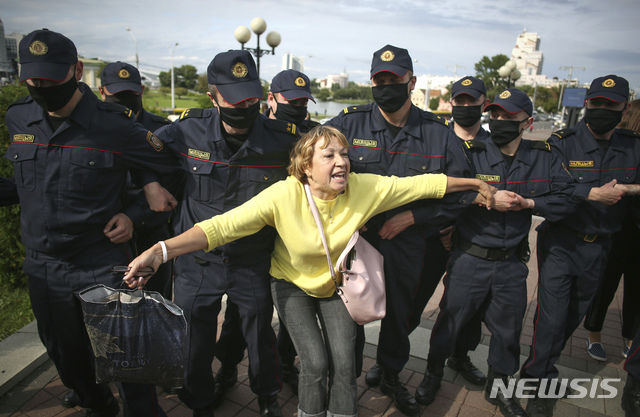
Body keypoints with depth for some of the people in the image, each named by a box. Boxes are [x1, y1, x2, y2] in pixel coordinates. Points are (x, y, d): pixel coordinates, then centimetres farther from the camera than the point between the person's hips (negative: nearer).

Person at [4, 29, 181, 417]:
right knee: (67, 359, 22)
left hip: (102, 267, -6)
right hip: (42, 266, 6)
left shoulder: (115, 127, -15)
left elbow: (173, 169, -6)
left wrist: (133, 213, -11)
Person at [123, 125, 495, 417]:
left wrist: (476, 183, -4)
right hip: (293, 285, -2)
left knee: (344, 363, -4)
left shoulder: (367, 189, -22)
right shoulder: (283, 195, -29)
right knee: (316, 363, -10)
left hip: (337, 284, 2)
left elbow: (423, 184, -13)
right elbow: (223, 226, -34)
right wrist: (161, 251, -43)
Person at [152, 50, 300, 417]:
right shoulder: (187, 131, -12)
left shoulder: (284, 139, -15)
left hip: (254, 263, 0)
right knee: (195, 342, 16)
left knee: (260, 335, 18)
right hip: (197, 260, 1)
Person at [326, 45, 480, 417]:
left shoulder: (439, 133, -3)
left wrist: (411, 216, -11)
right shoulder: (349, 123, -7)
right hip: (355, 236, -1)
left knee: (400, 313, 20)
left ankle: (390, 375, 48)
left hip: (407, 242, 2)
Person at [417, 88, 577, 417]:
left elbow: (566, 200, 0)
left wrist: (527, 203, -14)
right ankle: (433, 372, 35)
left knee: (508, 327, 17)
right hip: (470, 258, -3)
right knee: (451, 318, 10)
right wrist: (487, 199, -24)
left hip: (512, 263, 3)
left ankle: (498, 386, 41)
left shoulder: (544, 158, 1)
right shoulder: (471, 153, -9)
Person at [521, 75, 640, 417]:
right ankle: (539, 379, 15)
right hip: (560, 244, -5)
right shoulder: (562, 143, -10)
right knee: (552, 314, -4)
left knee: (575, 314, 16)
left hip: (599, 247, 5)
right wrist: (593, 194, -24)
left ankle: (543, 365, 36)